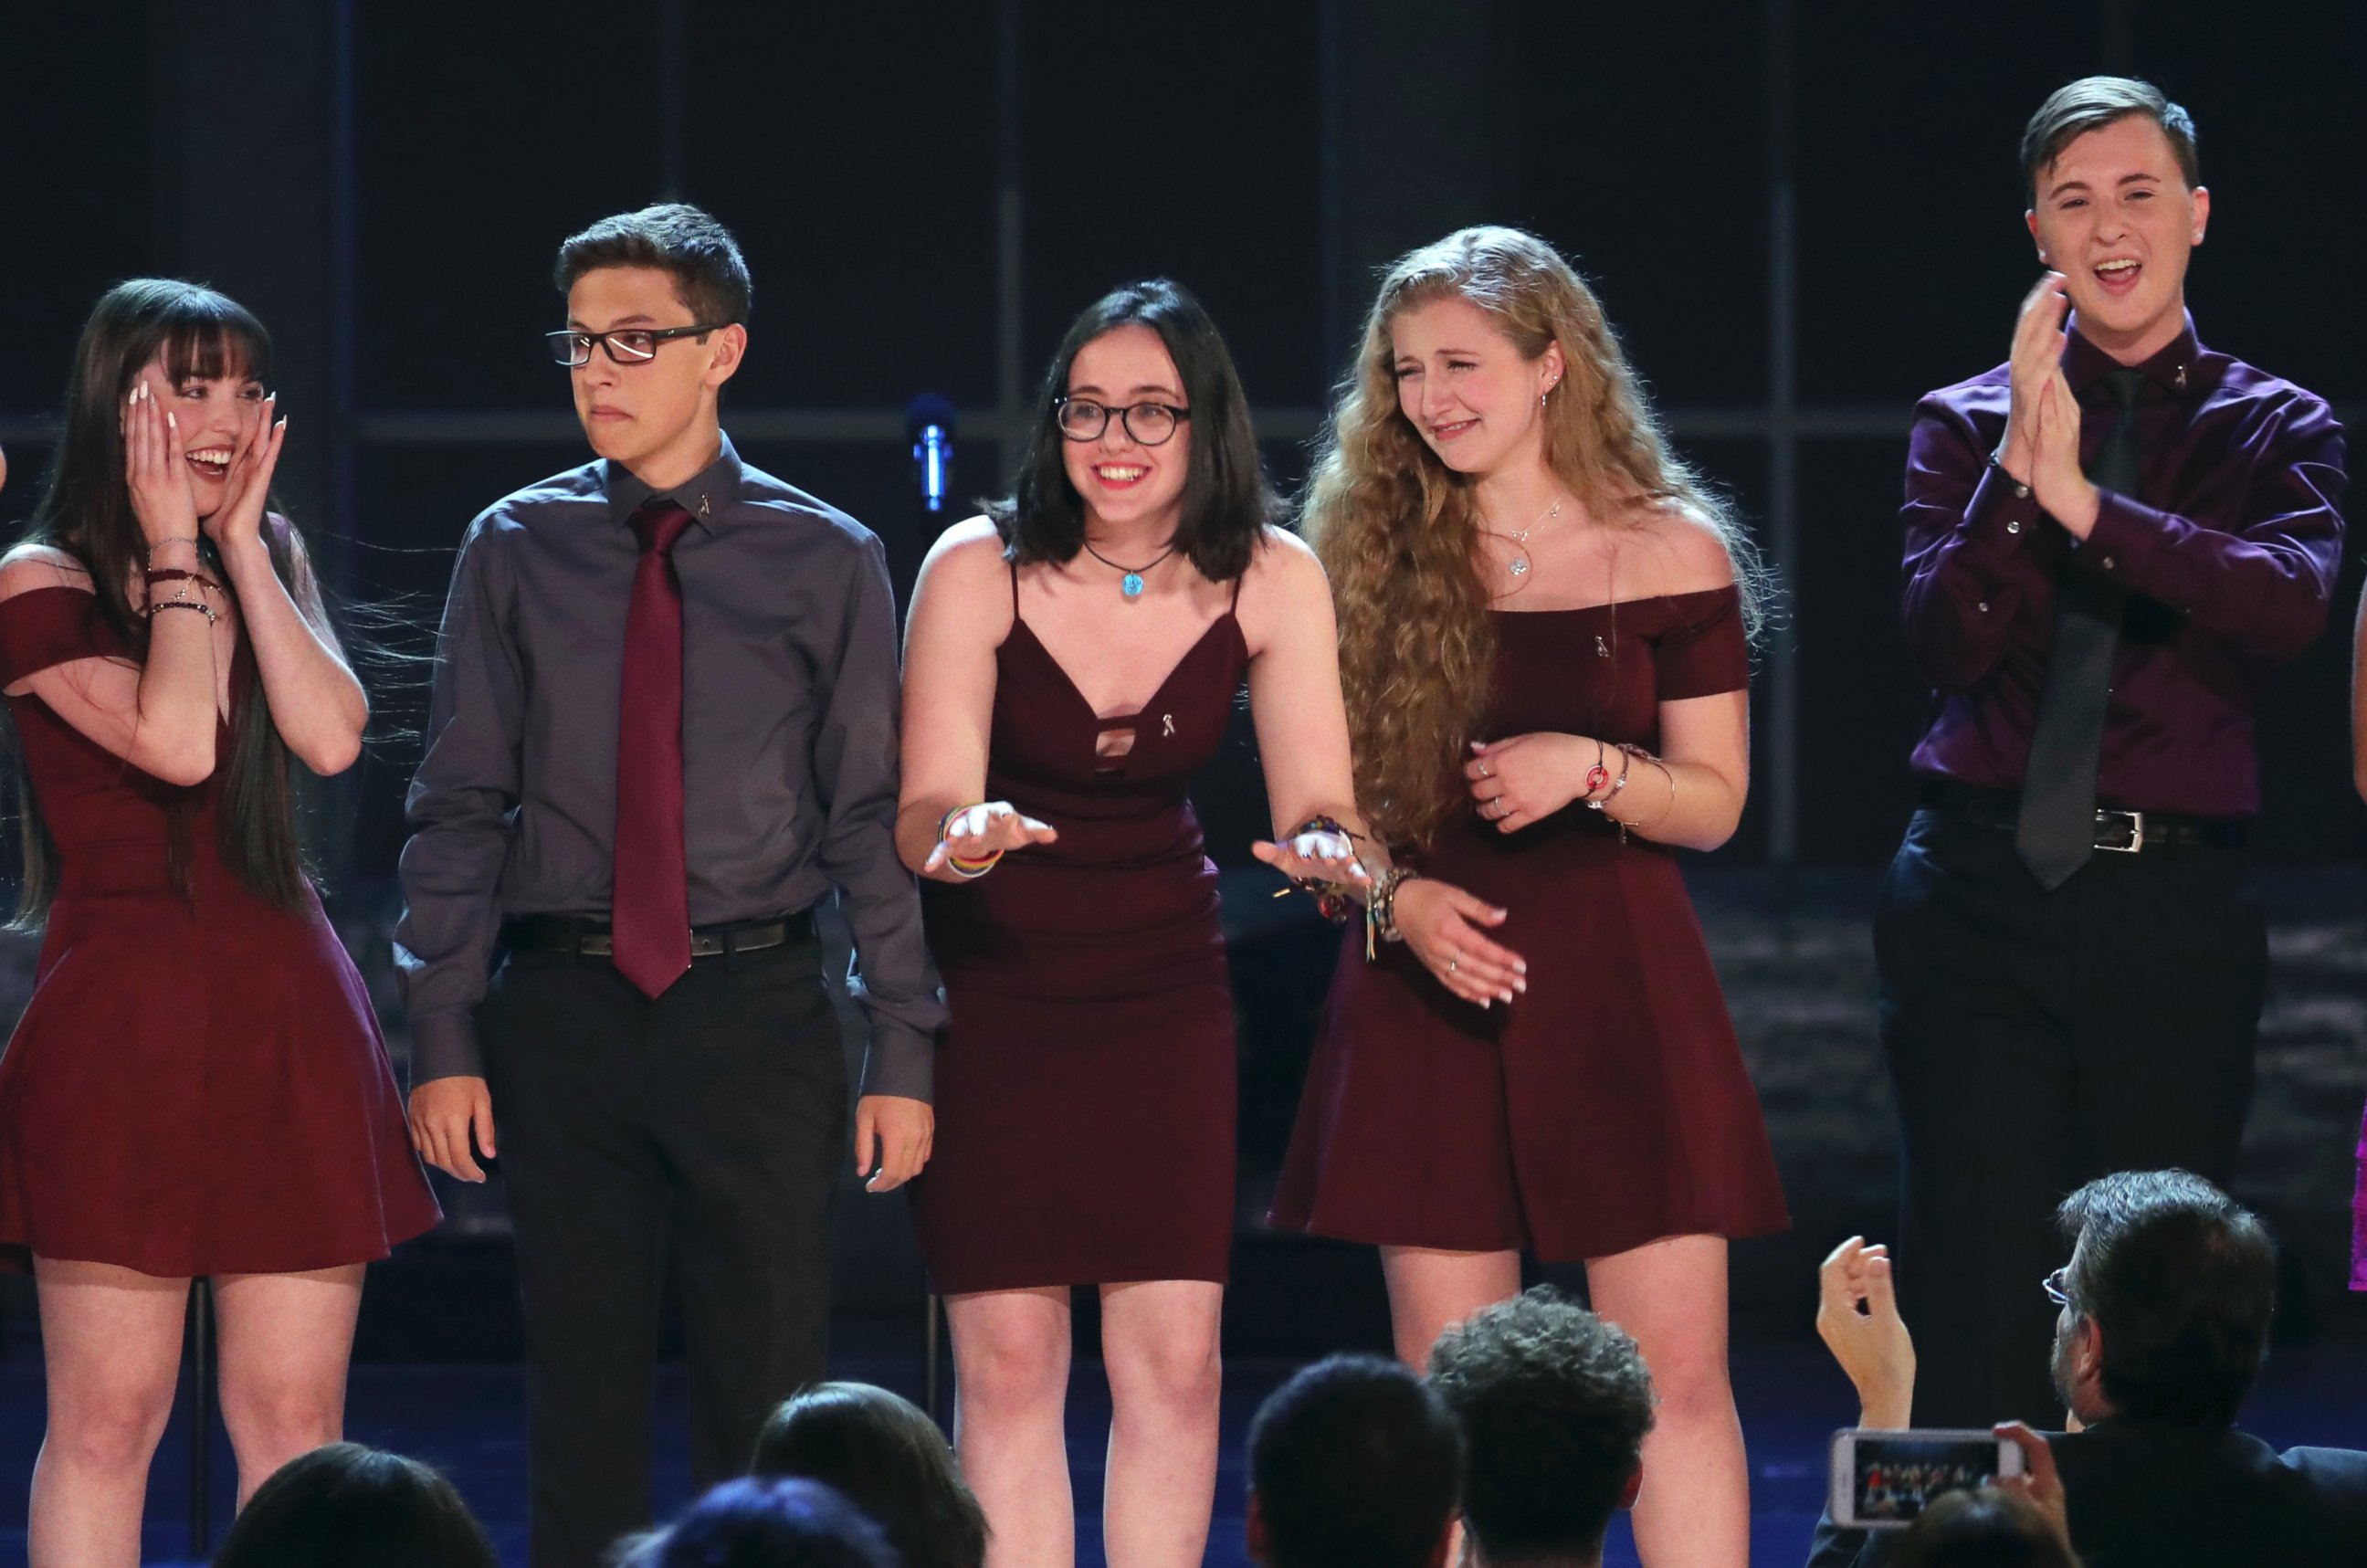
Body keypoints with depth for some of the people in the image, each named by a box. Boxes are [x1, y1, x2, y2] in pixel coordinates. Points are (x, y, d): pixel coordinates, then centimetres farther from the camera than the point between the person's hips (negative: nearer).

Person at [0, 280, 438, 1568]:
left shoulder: (266, 564, 15)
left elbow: (331, 737, -2)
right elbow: (176, 743, -16)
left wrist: (243, 546, -1)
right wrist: (175, 557, -7)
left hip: (287, 1014, 5)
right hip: (124, 1014, -5)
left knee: (296, 1424, 4)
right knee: (109, 1419, -5)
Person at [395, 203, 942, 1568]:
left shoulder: (826, 562, 2)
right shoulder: (517, 551, 5)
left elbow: (876, 819, 1)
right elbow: (460, 812, 5)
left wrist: (905, 1055, -4)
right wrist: (443, 1040, -3)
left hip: (758, 1010, -1)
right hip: (564, 1012, 1)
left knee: (768, 1403, 2)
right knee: (583, 1402, 5)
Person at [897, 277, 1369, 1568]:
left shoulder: (1271, 581, -10)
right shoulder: (979, 568, -17)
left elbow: (1317, 806, -11)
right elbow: (924, 805, -19)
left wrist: (1330, 851, -34)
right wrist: (957, 835, -42)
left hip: (1162, 988, 2)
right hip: (991, 988, -2)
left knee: (1175, 1358, -3)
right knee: (1007, 1359, -6)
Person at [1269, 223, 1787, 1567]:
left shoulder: (1671, 552, 2)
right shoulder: (1373, 559, 7)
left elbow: (1714, 802, 4)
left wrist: (1591, 768, -14)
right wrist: (1398, 899, -10)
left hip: (1620, 989, -1)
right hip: (1427, 995, 2)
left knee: (1678, 1369, -6)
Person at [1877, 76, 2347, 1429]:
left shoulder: (2276, 429, 7)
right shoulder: (1967, 425, 9)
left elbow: (2295, 601, -15)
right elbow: (1949, 641, -6)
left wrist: (2088, 504, -22)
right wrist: (2018, 466, -18)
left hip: (2174, 910, 0)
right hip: (1982, 897, 0)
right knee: (1981, 1300, -6)